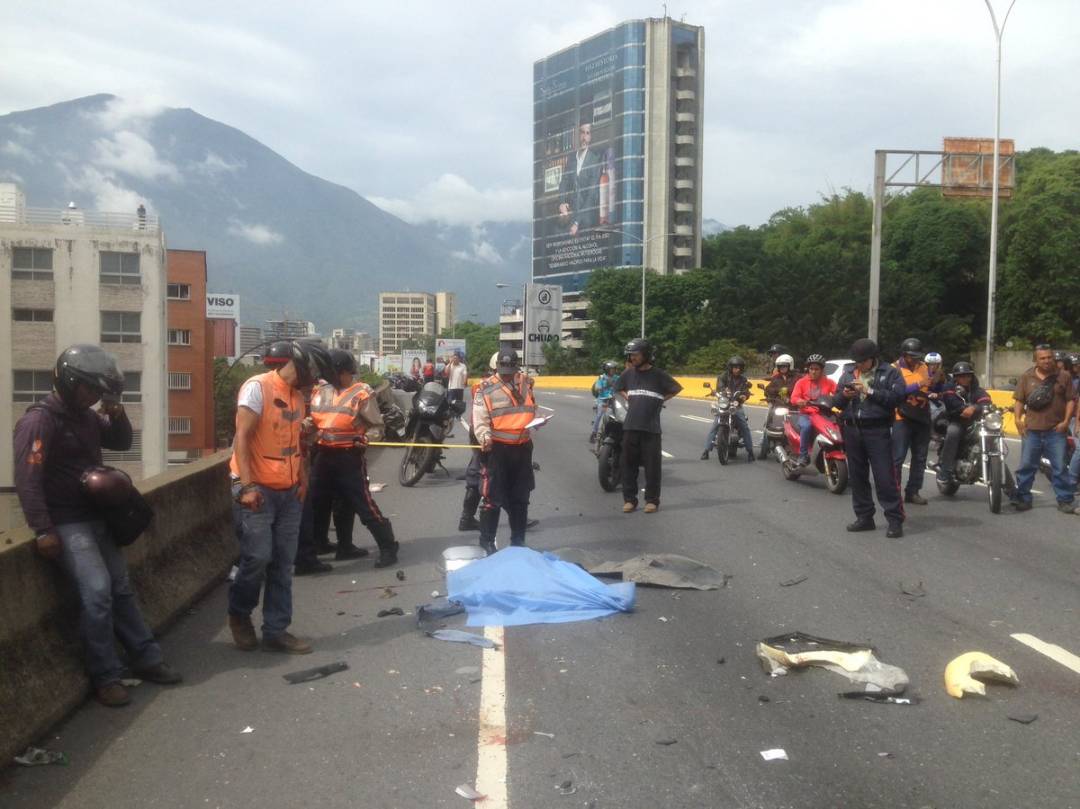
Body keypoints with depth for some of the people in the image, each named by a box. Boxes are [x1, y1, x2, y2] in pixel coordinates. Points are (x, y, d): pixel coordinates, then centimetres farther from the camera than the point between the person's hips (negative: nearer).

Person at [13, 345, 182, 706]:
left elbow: (122, 442, 20)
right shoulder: (39, 422, -16)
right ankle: (105, 677, -6)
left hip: (96, 516, 9)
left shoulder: (86, 416, 9)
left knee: (121, 587, 12)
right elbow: (27, 480, -21)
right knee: (97, 590, -17)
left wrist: (117, 415, -1)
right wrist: (43, 531, -25)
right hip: (66, 523, -9)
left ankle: (146, 659, 22)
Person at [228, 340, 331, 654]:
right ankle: (239, 614, 18)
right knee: (258, 557, -8)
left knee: (283, 564, 6)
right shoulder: (258, 387, -11)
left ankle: (276, 631, 13)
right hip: (258, 490, -7)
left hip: (288, 492, 7)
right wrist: (247, 486, -22)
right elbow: (242, 437, -16)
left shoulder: (297, 396, 14)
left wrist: (301, 479, 9)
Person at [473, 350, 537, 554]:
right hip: (497, 448, -5)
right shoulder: (487, 390, -6)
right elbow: (480, 420, -11)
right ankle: (487, 542, 6)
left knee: (520, 498, 14)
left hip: (522, 447, 5)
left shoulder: (526, 384, 9)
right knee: (492, 498, -5)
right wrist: (485, 437, -29)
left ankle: (518, 541, 26)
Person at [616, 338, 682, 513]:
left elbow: (677, 388, 7)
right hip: (630, 426, 4)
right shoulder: (628, 373, 9)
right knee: (629, 464, 5)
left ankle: (652, 500, 9)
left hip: (651, 427, -3)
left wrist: (661, 399, 2)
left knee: (652, 465, 0)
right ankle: (629, 499, 13)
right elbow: (618, 387, 27)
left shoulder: (658, 374, -2)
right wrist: (627, 398, 12)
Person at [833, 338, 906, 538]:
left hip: (878, 431, -5)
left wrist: (869, 391, -15)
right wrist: (844, 395, -7)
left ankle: (895, 520, -4)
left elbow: (897, 397, -13)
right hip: (852, 430, 5)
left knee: (885, 477, -8)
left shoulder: (889, 373, 2)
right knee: (857, 476, 9)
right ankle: (864, 517, 19)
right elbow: (835, 402, 15)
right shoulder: (848, 375, 16)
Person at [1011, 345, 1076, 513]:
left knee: (1060, 467, 1)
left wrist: (1066, 421, -7)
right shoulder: (1027, 377, 8)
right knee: (1026, 465, 4)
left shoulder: (1064, 376, 4)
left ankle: (1065, 500, 9)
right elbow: (1019, 400, 9)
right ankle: (1023, 498, 11)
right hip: (1032, 430, 2)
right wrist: (1018, 419, -5)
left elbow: (1071, 400, 2)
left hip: (1055, 430, -1)